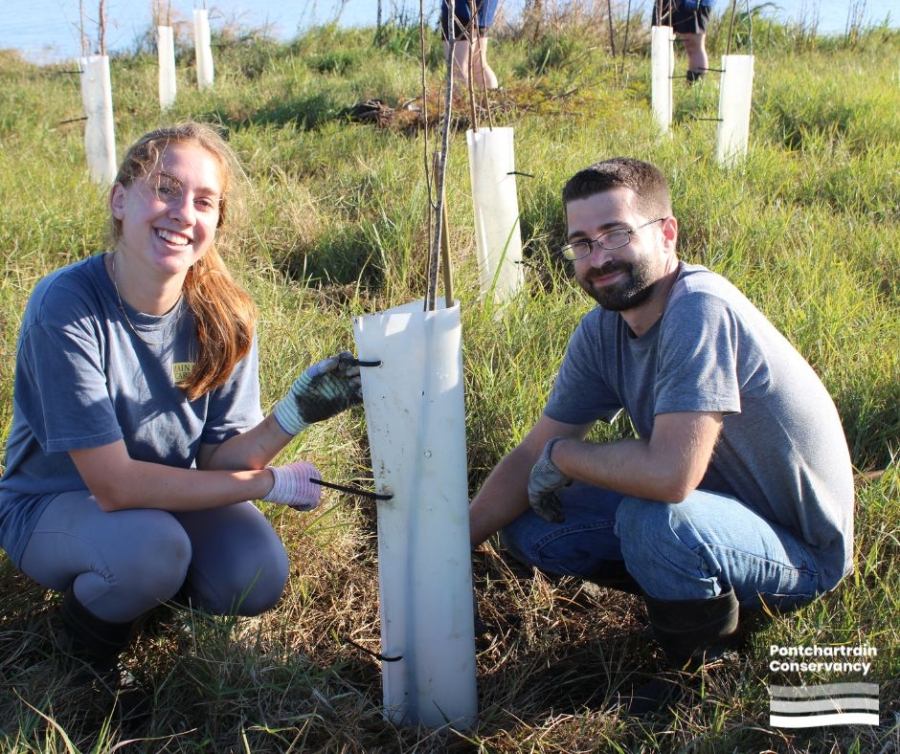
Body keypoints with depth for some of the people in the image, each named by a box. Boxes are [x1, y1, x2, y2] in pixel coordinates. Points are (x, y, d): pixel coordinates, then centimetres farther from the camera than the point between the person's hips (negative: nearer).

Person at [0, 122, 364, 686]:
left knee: (257, 579, -22)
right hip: (54, 505, -4)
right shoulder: (65, 306, -27)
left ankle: (162, 581, 12)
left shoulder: (223, 314, -14)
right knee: (149, 548, -35)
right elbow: (113, 485, -29)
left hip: (171, 495, 4)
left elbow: (216, 459, -12)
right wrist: (270, 483, -26)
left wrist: (296, 413, -32)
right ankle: (90, 625, 1)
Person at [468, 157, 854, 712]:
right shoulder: (602, 330, -4)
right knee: (528, 526, -1)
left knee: (649, 518, -36)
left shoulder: (700, 311, -29)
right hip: (714, 505, 8)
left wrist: (562, 455, -19)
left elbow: (670, 474, -38)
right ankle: (709, 595, 11)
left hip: (801, 546, -8)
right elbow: (530, 458, 1)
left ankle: (706, 667, -6)